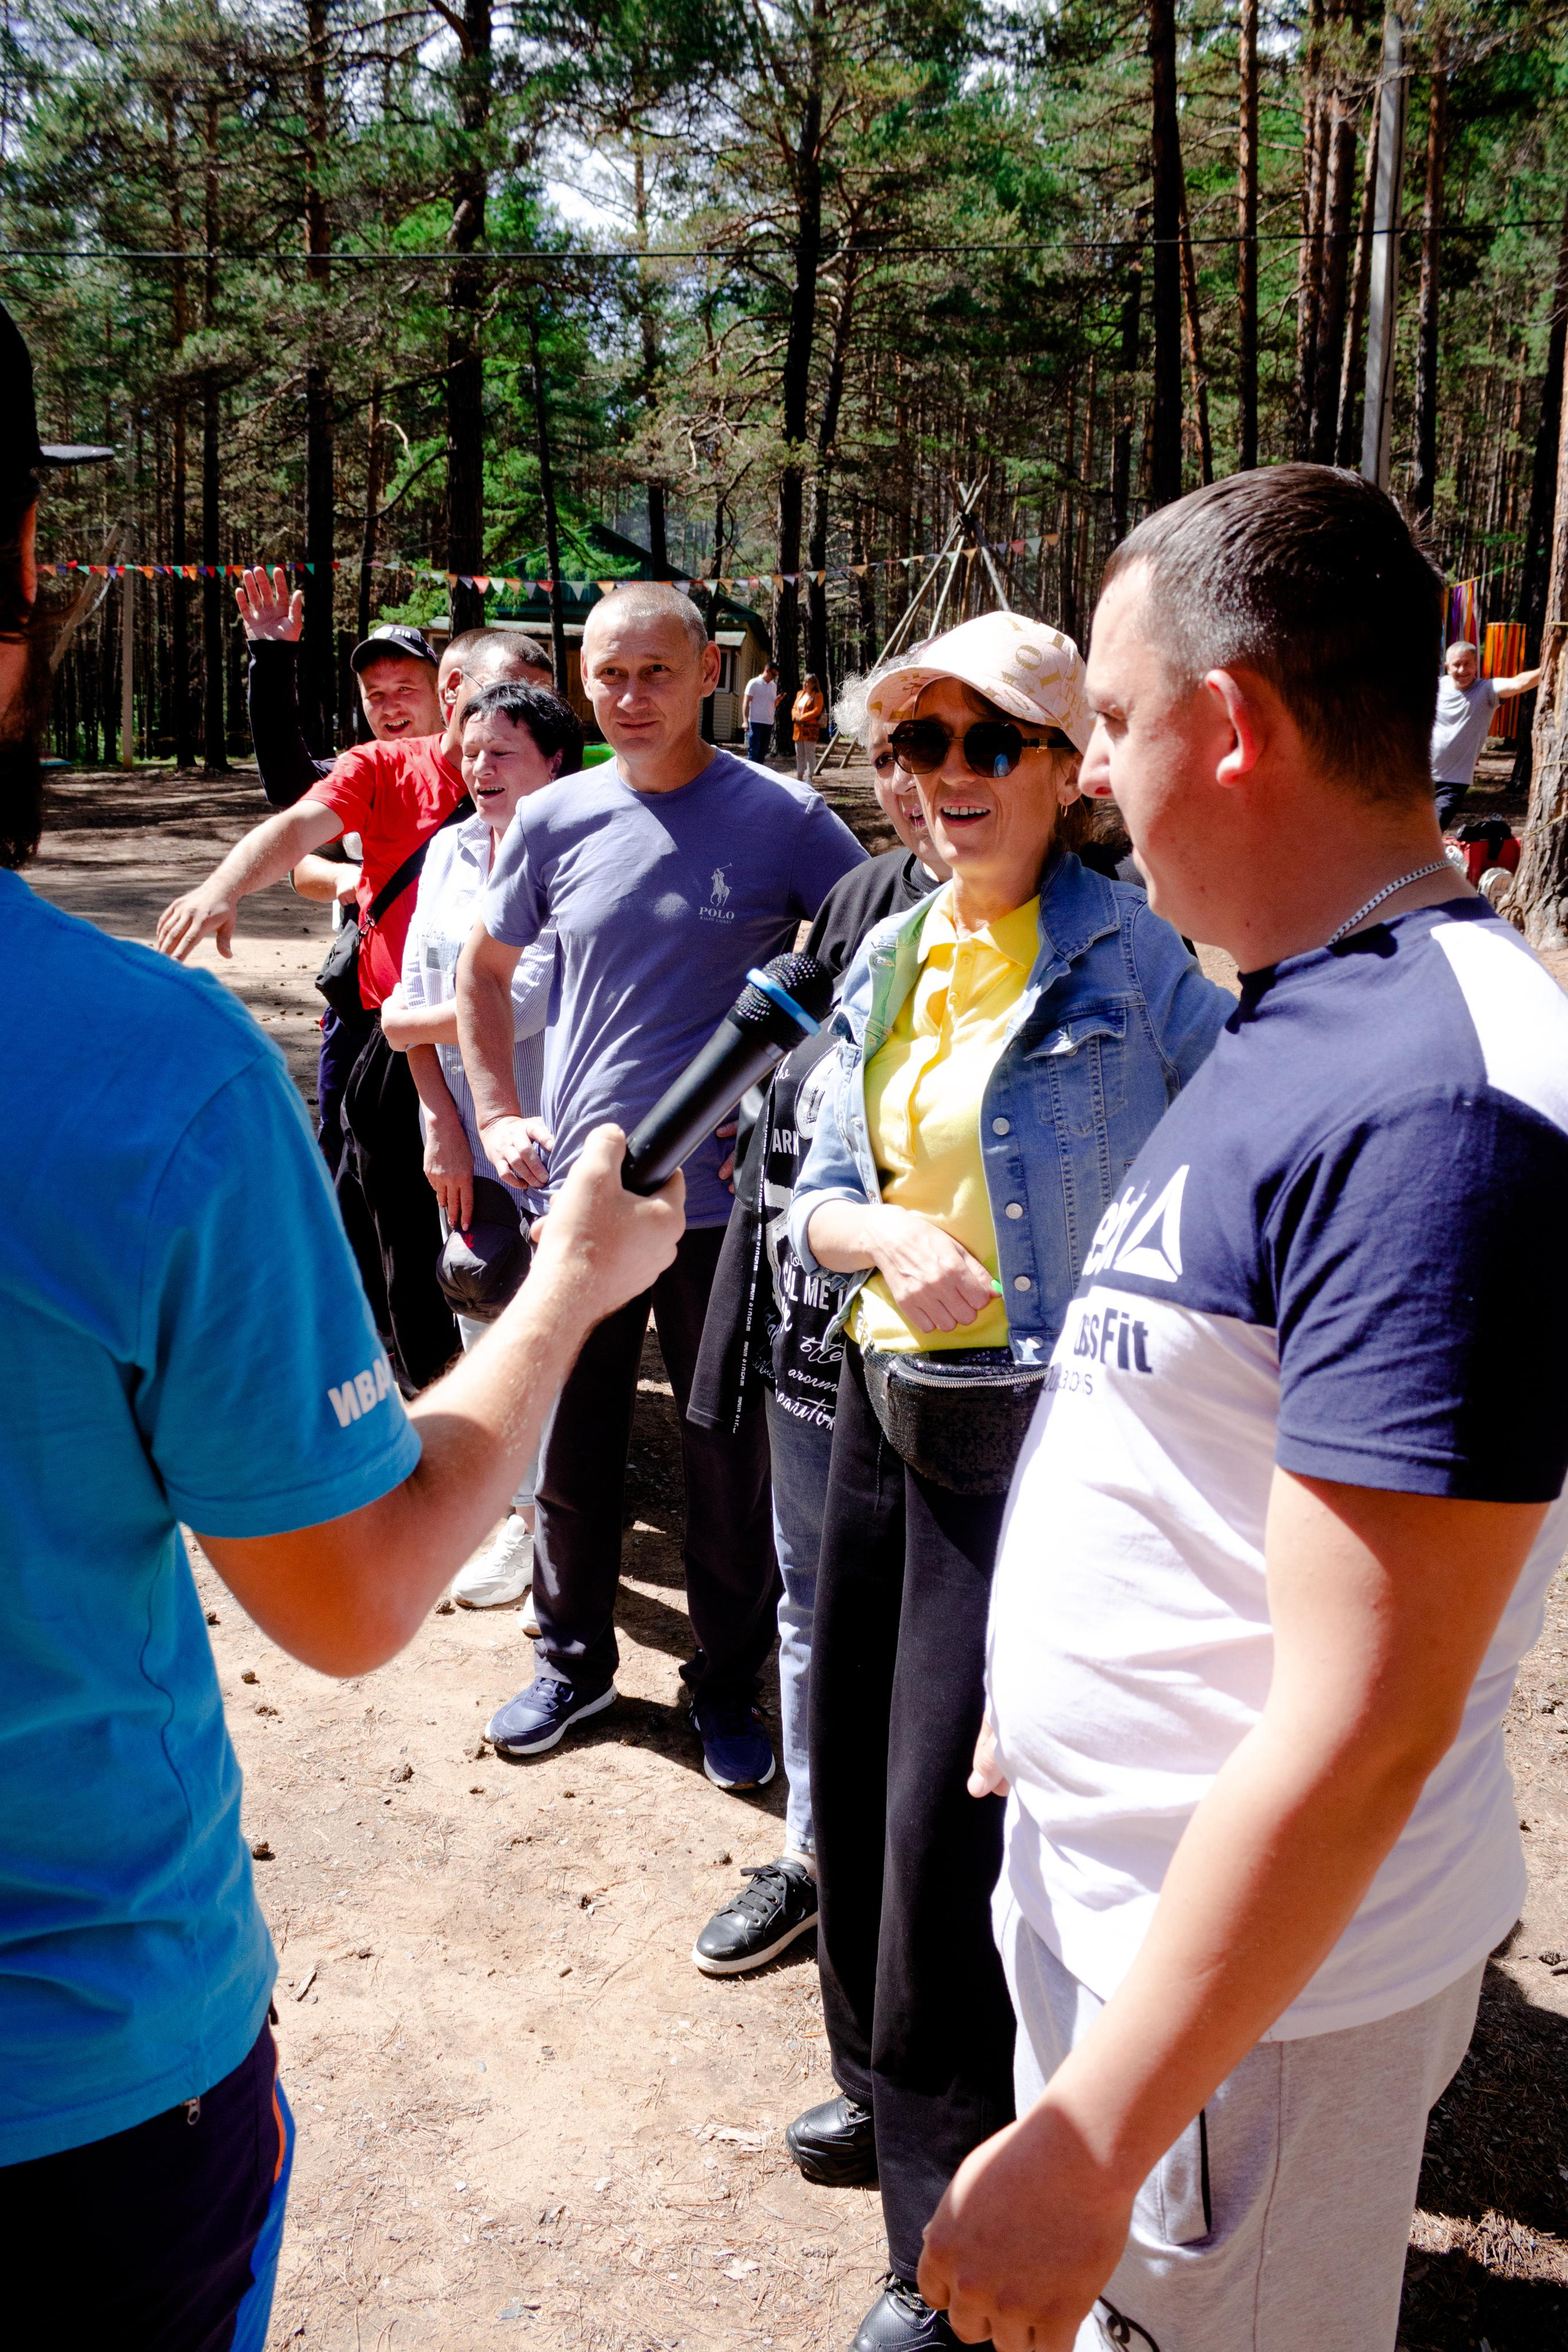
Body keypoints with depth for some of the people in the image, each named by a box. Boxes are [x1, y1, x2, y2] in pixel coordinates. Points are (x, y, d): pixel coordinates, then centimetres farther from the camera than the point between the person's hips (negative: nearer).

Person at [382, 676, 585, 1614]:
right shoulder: (450, 851, 10)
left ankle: (543, 1526, 14)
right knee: (481, 1324, 13)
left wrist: (414, 1023, -2)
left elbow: (526, 1002, -18)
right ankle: (514, 1506, 28)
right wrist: (441, 1120, -3)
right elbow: (415, 993, 7)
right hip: (463, 1136, 7)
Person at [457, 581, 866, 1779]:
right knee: (572, 1445, 14)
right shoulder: (556, 820, 2)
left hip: (725, 1197, -2)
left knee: (732, 1459, 9)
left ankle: (729, 1684, 28)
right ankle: (574, 1659, 34)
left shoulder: (784, 817, -6)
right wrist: (498, 1114, 7)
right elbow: (485, 969, 17)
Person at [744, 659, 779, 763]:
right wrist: (745, 721, -15)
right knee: (753, 751, -7)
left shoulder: (774, 686, 14)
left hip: (769, 723, 6)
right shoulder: (754, 683, -4)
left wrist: (778, 700, -3)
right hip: (755, 722, -6)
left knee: (763, 752, 8)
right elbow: (746, 703, -7)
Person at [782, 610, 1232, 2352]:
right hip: (885, 1402, 7)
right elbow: (819, 1196, 9)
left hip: (1040, 1427, -7)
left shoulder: (1134, 954, -10)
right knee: (856, 1772, 19)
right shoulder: (886, 962, 9)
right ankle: (889, 2082, 46)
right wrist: (886, 1233, -14)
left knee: (950, 1824, -1)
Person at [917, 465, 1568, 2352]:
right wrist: (1042, 1717, 22)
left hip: (1256, 1972, -9)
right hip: (1107, 1884, 9)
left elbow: (1361, 1731, -30)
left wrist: (1090, 2144, -25)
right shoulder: (1303, 1027, 5)